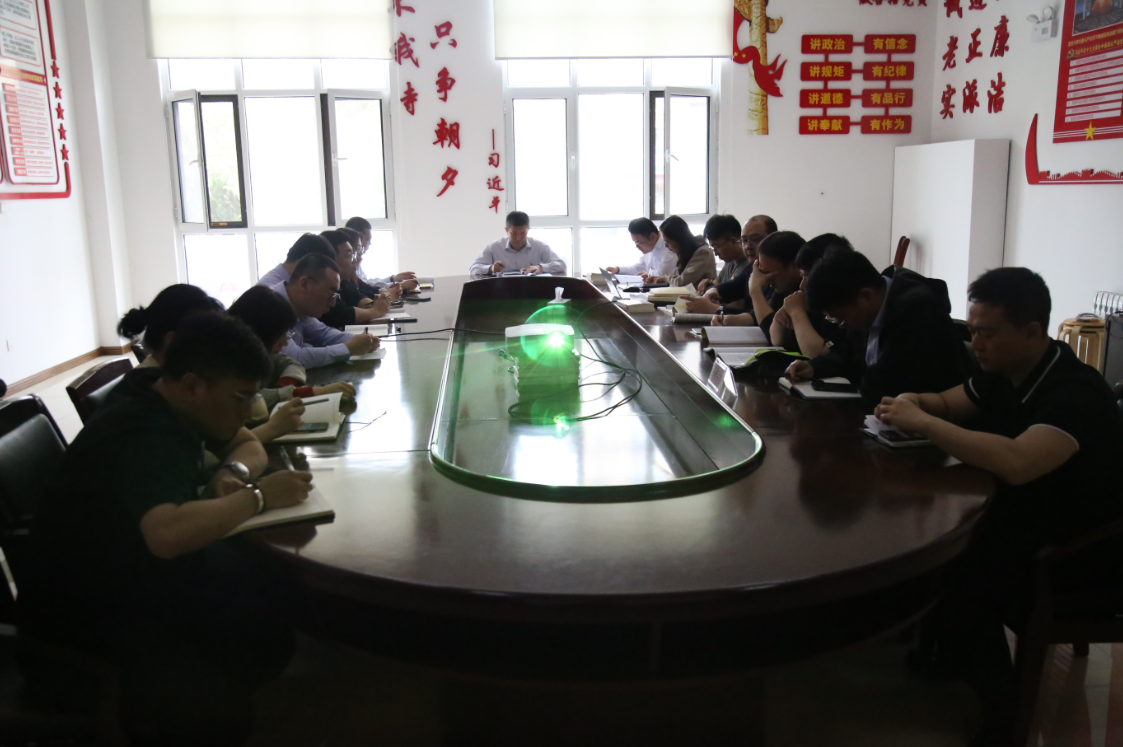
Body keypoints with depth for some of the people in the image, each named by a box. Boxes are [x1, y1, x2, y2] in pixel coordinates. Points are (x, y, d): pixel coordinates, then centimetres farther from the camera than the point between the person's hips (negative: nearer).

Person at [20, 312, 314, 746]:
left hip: (135, 568, 9)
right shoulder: (145, 436, -30)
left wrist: (235, 475, -9)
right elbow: (167, 533, -49)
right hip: (84, 607, -9)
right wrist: (256, 497, -33)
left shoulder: (168, 402, -2)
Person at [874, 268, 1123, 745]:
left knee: (962, 576, -27)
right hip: (1024, 515, 8)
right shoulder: (1004, 373, -2)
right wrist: (916, 401, -9)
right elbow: (948, 403, 15)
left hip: (1082, 549, -8)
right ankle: (937, 653, 13)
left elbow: (1016, 463, -44)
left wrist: (921, 422, -35)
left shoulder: (1074, 392, -27)